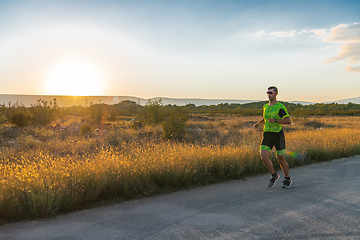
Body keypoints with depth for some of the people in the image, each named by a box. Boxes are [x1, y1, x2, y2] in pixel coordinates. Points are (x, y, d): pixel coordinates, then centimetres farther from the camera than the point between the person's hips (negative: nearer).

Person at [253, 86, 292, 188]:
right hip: (267, 135, 5)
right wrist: (258, 123, 10)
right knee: (264, 157, -13)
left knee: (281, 160, 6)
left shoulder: (280, 107, -9)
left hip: (278, 135, -4)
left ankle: (287, 179, 32)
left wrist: (275, 121, -24)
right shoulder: (266, 106, 11)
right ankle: (274, 175, 12)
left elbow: (289, 121, -15)